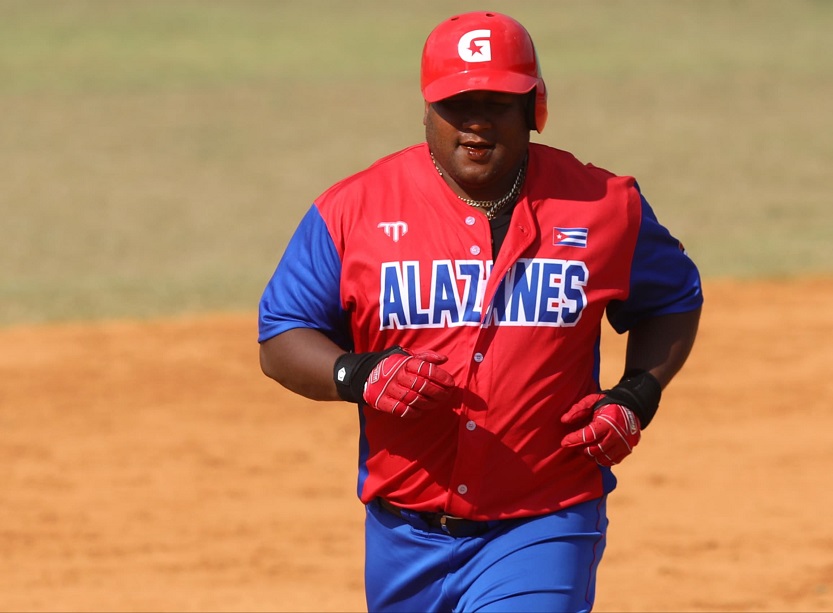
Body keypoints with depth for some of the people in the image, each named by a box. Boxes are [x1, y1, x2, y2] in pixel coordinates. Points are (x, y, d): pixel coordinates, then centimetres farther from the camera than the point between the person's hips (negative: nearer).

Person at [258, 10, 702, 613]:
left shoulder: (605, 206, 0)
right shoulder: (354, 209, -2)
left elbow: (675, 301, 15)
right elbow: (280, 338, 0)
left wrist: (636, 398, -4)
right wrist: (359, 375, -21)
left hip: (543, 530, -2)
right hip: (404, 534, 3)